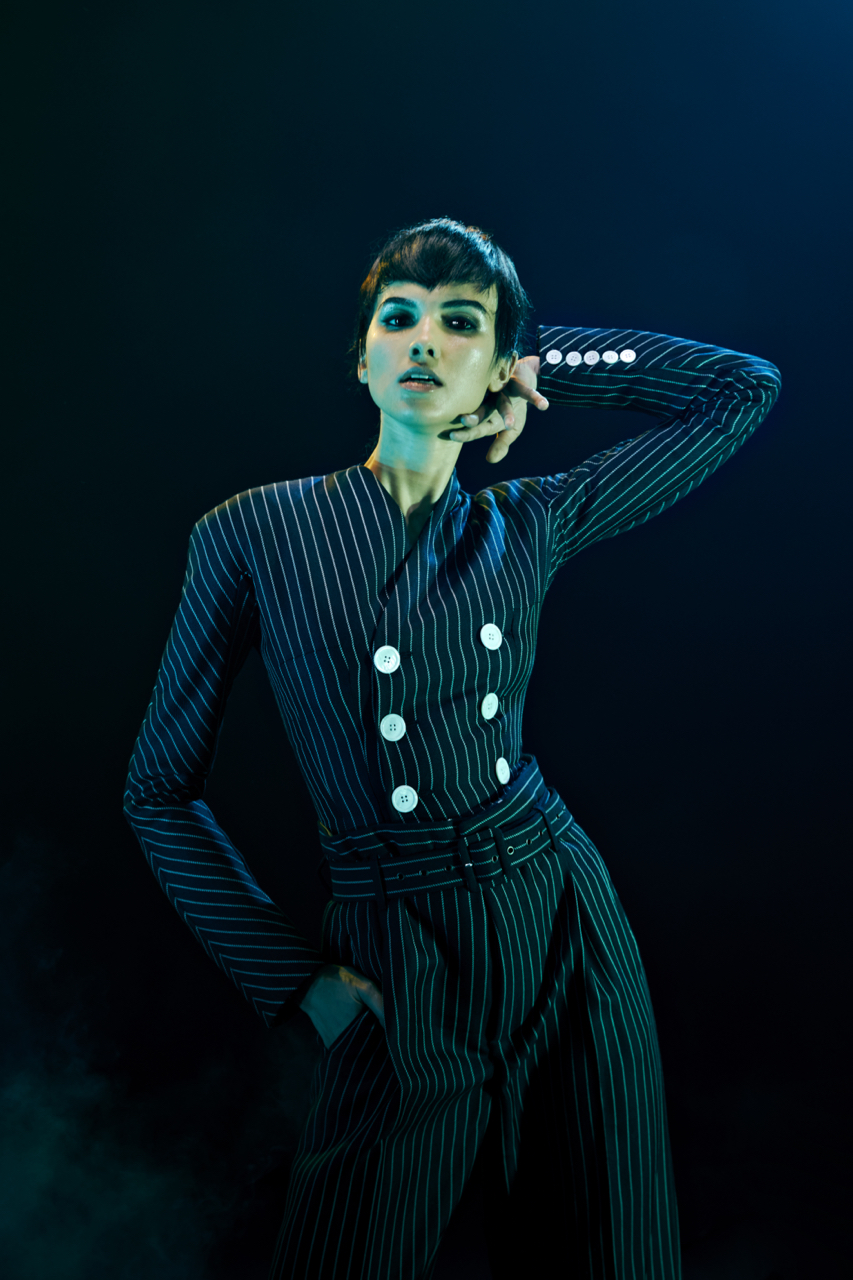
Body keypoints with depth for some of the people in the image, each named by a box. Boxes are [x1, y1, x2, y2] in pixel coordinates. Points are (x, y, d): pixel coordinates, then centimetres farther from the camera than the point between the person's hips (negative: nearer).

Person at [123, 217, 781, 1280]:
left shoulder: (530, 527, 0)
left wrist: (550, 365, 3)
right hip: (399, 978, -2)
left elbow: (748, 390, 7)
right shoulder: (255, 535, -7)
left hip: (566, 929, 3)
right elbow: (162, 791, 0)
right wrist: (299, 978, -4)